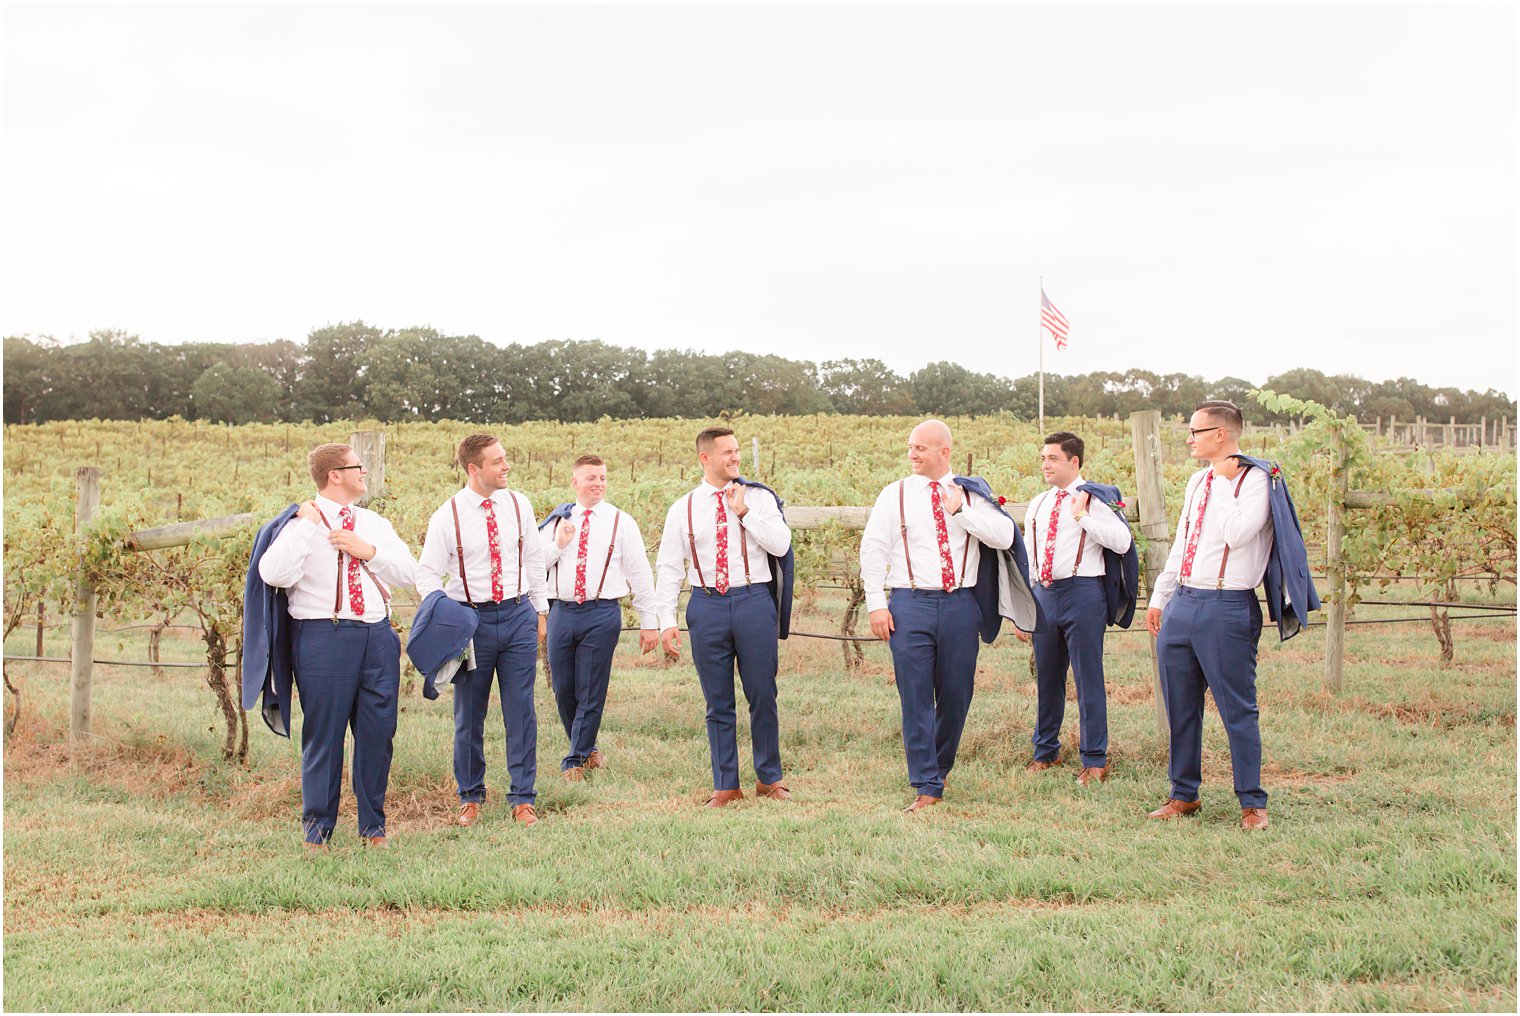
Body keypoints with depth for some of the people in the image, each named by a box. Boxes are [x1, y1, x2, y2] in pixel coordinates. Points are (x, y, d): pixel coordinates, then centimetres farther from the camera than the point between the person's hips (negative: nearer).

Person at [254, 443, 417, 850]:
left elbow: (409, 573, 9)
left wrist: (369, 551, -4)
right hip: (324, 636, -5)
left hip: (378, 636, 5)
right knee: (324, 735, -1)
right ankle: (317, 831, 10)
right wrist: (306, 524, -14)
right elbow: (274, 574, -17)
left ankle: (373, 825, 18)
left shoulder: (375, 524, 17)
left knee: (378, 732, 6)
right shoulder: (304, 524, 0)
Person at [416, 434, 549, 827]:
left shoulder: (519, 505, 4)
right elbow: (428, 573, -4)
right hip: (471, 619, -2)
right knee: (469, 714, 7)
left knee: (521, 710, 2)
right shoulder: (447, 516, -6)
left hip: (518, 616, 2)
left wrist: (539, 611, 15)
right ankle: (470, 797, 23)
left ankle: (522, 799, 13)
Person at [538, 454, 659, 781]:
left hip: (602, 613, -3)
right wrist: (558, 545, -7)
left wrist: (649, 622, 3)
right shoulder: (557, 521, 12)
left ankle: (576, 760, 8)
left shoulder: (621, 522, 4)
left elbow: (640, 574, 5)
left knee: (591, 692, -2)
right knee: (564, 689, 8)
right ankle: (587, 749, 27)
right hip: (562, 611, 3)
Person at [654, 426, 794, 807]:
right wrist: (667, 622, -1)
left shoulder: (760, 498, 5)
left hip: (755, 601, -1)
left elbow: (781, 544, -8)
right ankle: (725, 785, 16)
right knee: (718, 703, 7)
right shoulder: (683, 509, 6)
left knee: (763, 696, 4)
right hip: (707, 606, 1)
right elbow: (668, 568, 6)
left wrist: (744, 511, -10)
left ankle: (769, 778, 20)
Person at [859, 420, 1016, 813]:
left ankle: (939, 770, 27)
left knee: (957, 695, 7)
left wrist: (959, 511, -13)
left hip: (960, 604, 1)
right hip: (910, 605, -1)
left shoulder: (971, 495, 8)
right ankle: (926, 787, 0)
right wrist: (876, 604, -3)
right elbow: (873, 551, 4)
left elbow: (1005, 538, -5)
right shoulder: (894, 495, 6)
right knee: (916, 697, -4)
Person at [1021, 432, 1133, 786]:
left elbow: (1122, 542, -17)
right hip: (1044, 594, 6)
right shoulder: (1037, 506, 15)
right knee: (1047, 677, 14)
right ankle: (1045, 751, 27)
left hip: (1082, 592, -6)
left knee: (1088, 678, -2)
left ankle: (1095, 760, 5)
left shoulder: (1094, 499, -3)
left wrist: (1081, 516, -17)